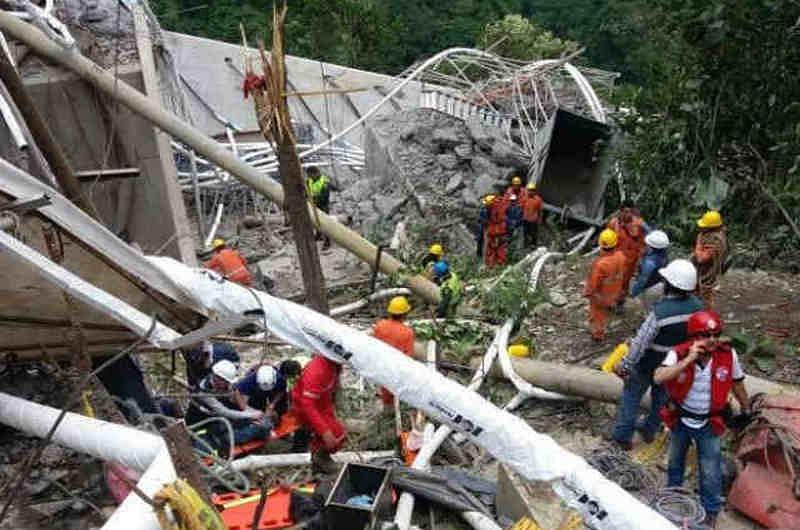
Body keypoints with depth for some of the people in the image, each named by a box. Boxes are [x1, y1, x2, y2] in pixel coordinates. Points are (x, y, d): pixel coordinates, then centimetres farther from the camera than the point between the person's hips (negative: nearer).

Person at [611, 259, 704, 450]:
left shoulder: (659, 312, -35)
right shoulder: (697, 307, -16)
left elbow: (640, 343, -27)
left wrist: (624, 365, -15)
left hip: (648, 364, -5)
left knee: (631, 395, 15)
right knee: (661, 396, 26)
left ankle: (623, 436, 27)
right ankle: (650, 430, 45)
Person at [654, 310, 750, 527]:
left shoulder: (728, 354, -19)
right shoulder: (679, 354, -25)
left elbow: (737, 383, 1)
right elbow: (659, 378, -41)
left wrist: (746, 409, 14)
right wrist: (688, 359, -43)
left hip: (709, 424, 0)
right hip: (681, 420, 0)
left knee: (710, 472, 8)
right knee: (675, 461, 24)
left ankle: (710, 511, 34)